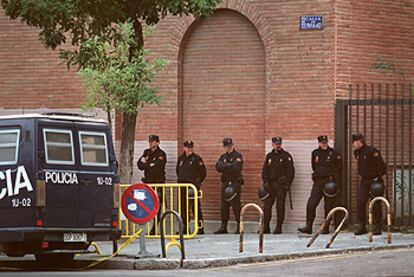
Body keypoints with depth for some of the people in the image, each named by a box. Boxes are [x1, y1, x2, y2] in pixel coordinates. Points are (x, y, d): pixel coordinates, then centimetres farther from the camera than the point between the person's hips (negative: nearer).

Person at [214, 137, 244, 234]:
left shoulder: (237, 156, -1)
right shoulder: (223, 157, 17)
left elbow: (236, 168, -16)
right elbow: (218, 167, 1)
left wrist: (224, 167, -7)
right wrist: (229, 165, -11)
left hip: (235, 182, -6)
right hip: (225, 183, 6)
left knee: (236, 204, -10)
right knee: (224, 205, 7)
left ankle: (239, 226, -9)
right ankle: (223, 227, 11)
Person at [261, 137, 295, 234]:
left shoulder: (286, 156, 0)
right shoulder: (269, 156, 14)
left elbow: (290, 171, -4)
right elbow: (265, 170, 13)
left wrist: (287, 184, -10)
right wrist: (265, 182, 0)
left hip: (281, 184, -5)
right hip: (271, 184, 5)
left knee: (280, 206, -7)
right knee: (267, 205, 3)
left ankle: (278, 228, -5)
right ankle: (266, 227, 10)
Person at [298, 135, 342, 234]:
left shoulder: (334, 153, 0)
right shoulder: (315, 153, 10)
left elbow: (339, 168, 5)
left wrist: (333, 178, -1)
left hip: (330, 182, -3)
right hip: (318, 181, 3)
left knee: (329, 206, -1)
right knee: (311, 204, -9)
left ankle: (326, 228, 6)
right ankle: (308, 227, -9)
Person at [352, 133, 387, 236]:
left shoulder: (372, 151, -15)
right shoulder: (357, 153, 9)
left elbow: (382, 166, -13)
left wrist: (378, 177, -11)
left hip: (375, 181, -7)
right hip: (364, 181, 7)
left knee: (376, 205, -2)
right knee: (360, 204, -2)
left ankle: (378, 228, 4)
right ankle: (361, 227, 4)